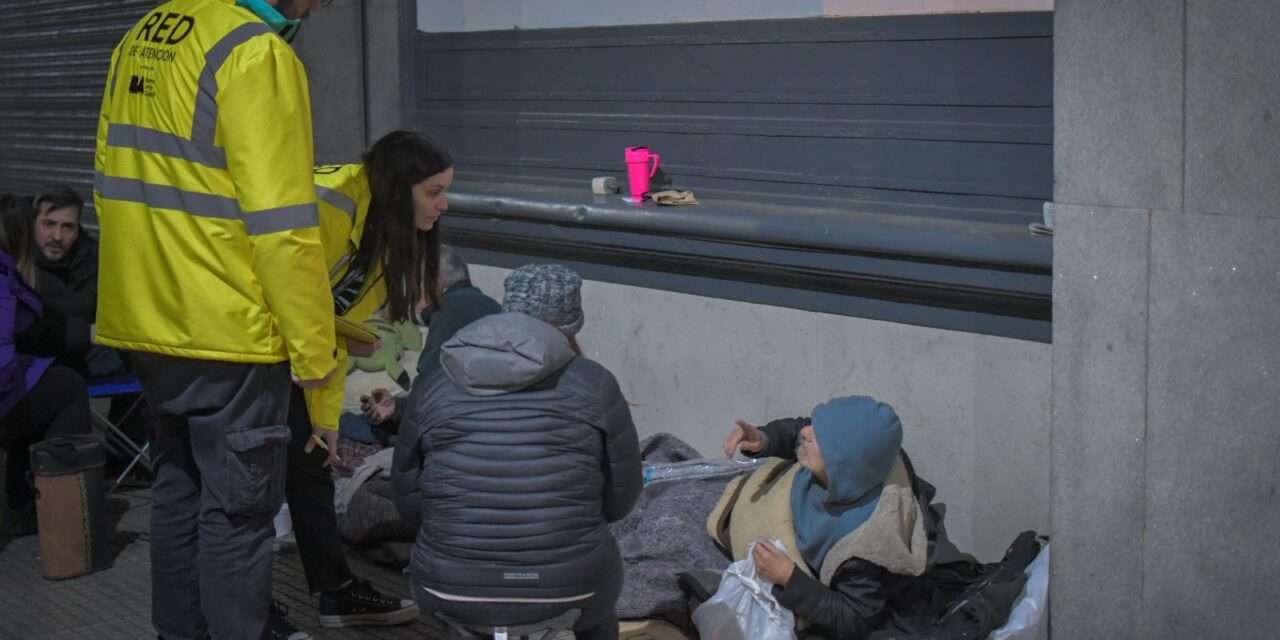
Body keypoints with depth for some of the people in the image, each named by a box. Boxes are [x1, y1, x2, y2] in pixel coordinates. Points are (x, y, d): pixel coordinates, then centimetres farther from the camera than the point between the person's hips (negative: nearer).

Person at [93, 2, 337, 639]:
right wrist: (314, 346, -14)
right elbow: (282, 226, -20)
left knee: (178, 487, 20)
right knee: (237, 507, 3)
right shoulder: (256, 53, -17)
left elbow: (113, 181, 16)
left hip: (145, 323, 8)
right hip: (226, 332, -8)